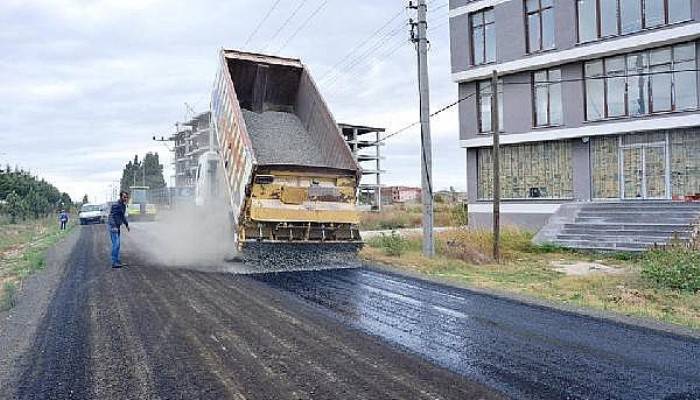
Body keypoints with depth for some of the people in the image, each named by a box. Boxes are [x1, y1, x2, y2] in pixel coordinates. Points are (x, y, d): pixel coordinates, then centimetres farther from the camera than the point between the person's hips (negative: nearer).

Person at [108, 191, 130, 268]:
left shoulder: (123, 205, 11)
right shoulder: (116, 205, -18)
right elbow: (112, 216, -23)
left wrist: (126, 225, 25)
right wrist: (114, 227, -30)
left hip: (117, 226, 10)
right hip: (113, 226, -10)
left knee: (117, 244, 14)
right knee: (116, 244, -12)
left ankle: (116, 261, 22)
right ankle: (114, 263, -11)